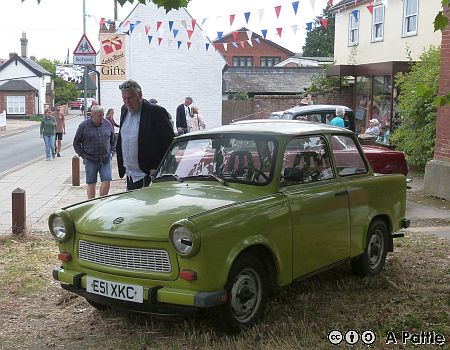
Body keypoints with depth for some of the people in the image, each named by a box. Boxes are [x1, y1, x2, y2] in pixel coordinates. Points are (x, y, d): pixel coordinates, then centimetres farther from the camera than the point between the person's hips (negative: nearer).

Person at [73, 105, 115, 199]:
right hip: (91, 160, -2)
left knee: (107, 181, -5)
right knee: (91, 184, 6)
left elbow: (112, 140, 18)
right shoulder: (84, 126, -5)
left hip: (106, 159, 2)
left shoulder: (107, 124, 4)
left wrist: (112, 152, 7)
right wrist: (83, 155, -5)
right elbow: (76, 143, 3)